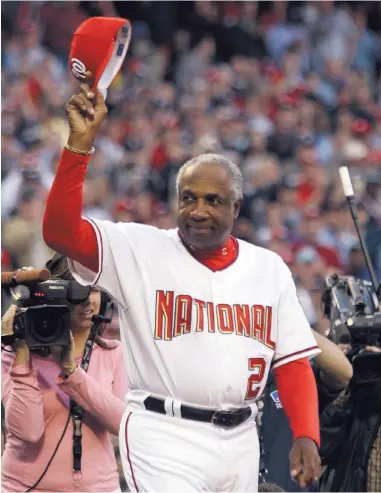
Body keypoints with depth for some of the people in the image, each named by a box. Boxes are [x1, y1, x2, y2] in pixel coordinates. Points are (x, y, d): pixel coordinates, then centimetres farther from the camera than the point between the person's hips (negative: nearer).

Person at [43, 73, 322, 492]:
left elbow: (293, 361, 9)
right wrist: (80, 142, -24)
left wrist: (306, 435, -5)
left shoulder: (269, 268, 10)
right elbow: (60, 231, -15)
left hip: (239, 441, 5)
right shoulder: (138, 250, -1)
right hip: (163, 439, -5)